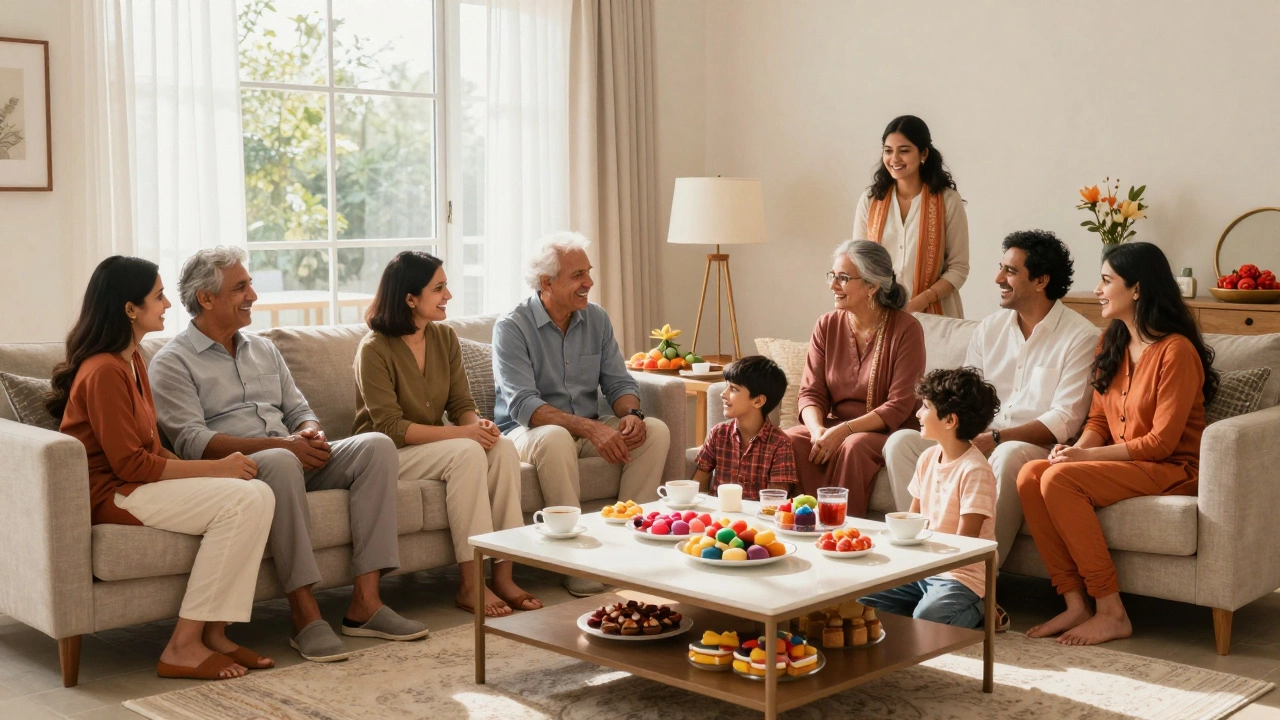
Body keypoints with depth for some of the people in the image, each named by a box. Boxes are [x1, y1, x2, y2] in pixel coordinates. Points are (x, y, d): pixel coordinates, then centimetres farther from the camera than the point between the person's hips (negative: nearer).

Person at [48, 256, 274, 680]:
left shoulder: (132, 360, 14)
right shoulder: (104, 371, -16)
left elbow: (151, 450, 11)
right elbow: (129, 463, -20)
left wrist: (216, 468, -4)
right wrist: (214, 468, -16)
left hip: (139, 482, 9)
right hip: (110, 494, -9)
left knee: (259, 494, -10)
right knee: (240, 500, -24)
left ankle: (213, 633, -9)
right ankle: (183, 648, -19)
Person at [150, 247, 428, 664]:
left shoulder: (263, 349, 23)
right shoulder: (173, 362, 1)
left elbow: (299, 410, 21)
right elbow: (192, 442, -13)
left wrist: (310, 433, -6)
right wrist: (278, 444, -23)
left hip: (290, 460, 7)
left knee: (376, 446, -18)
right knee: (281, 463, -40)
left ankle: (365, 602, -25)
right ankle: (305, 614, -35)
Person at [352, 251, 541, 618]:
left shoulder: (445, 338, 5)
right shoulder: (374, 350, -15)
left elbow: (462, 404, 5)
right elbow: (391, 428, -21)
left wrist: (479, 423, -19)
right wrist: (460, 433, -28)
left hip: (434, 446, 6)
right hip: (387, 453, -6)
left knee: (503, 447, -22)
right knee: (466, 453, -32)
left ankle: (503, 574, -21)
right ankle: (471, 585, -29)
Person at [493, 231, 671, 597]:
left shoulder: (597, 319, 6)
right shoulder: (512, 327, -12)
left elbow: (619, 382, 6)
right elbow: (523, 405, -23)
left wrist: (631, 413, -20)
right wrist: (590, 428, -33)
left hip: (589, 430, 6)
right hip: (528, 430, -5)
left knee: (655, 430, -16)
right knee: (555, 437, -39)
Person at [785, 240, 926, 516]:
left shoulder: (906, 329, -9)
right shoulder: (826, 326, 5)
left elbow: (899, 406, -14)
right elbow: (811, 393, 2)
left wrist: (844, 430, -24)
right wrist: (817, 428, -20)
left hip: (888, 431, -4)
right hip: (836, 429, 4)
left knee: (852, 446, -35)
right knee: (789, 440, -25)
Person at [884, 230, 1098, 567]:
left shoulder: (1080, 337, -5)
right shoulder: (990, 328, 14)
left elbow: (1065, 420, -13)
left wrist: (996, 439, -21)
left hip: (1039, 449, -5)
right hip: (978, 443, 6)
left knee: (1008, 455, -40)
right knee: (901, 442, -16)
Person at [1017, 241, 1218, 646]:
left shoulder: (1176, 351, -14)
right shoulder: (1112, 344, 13)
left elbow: (1162, 441, -17)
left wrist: (1088, 456, -19)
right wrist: (1077, 449, -9)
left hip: (1173, 470, -8)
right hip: (1120, 464, 8)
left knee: (1060, 479, -29)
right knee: (1030, 474, -18)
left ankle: (1111, 613, -21)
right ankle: (1075, 604, -18)